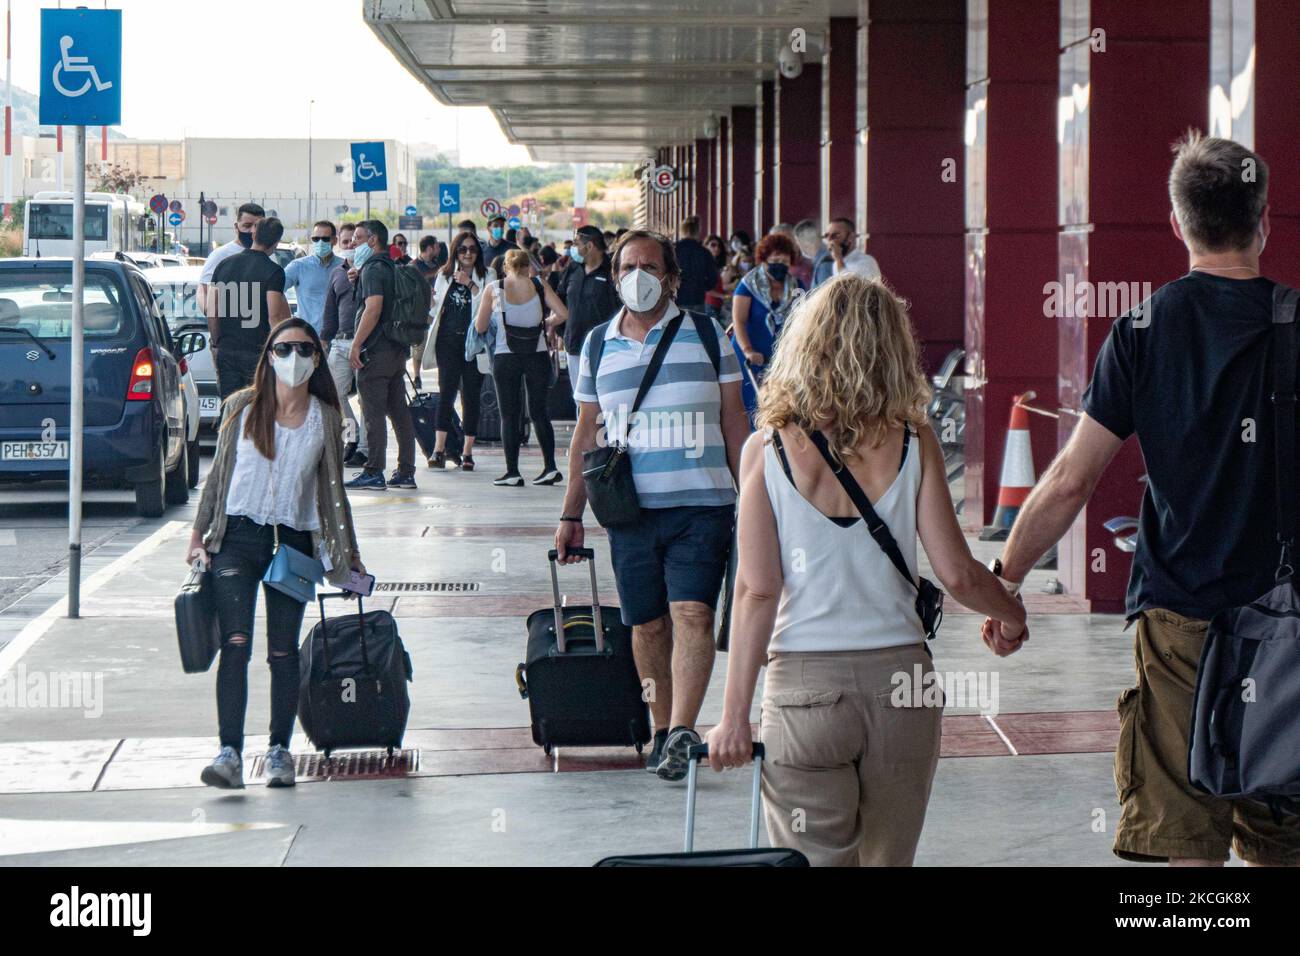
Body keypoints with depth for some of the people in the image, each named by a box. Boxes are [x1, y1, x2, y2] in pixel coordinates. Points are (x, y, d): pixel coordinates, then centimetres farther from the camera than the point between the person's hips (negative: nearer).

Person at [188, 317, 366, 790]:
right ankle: (230, 752, -16)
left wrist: (349, 553, 14)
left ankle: (279, 751, 14)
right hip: (237, 538, -1)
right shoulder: (243, 408, 3)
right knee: (236, 644, -12)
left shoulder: (325, 418, 6)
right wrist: (198, 536, 4)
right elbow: (218, 473, 9)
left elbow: (332, 489, 14)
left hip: (293, 542, 1)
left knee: (283, 652, 3)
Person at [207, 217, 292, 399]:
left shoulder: (224, 264, 7)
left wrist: (216, 343, 15)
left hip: (225, 351, 5)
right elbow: (275, 316, -15)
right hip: (257, 353, -5)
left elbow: (211, 311, 7)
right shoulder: (273, 271, -9)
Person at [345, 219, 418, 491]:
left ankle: (373, 473, -8)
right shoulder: (393, 268, 18)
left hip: (377, 349, -9)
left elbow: (373, 308, -21)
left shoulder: (373, 268, -10)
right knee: (399, 411, 9)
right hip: (398, 349, 9)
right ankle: (406, 472, 11)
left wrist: (356, 345, -20)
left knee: (374, 413, -7)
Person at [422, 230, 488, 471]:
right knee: (446, 392, -6)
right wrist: (430, 299, -5)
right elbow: (436, 309, 16)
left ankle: (467, 452, 6)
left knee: (471, 396, 1)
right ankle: (439, 450, -10)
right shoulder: (445, 275, 12)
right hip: (449, 340, 1)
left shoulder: (485, 277, 5)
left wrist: (471, 284, -15)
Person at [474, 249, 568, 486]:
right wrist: (545, 324, 12)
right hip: (537, 355, 2)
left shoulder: (493, 289, -1)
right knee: (539, 411, 11)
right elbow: (563, 314, -6)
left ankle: (512, 472, 2)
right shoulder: (539, 286, 1)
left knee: (509, 415, 5)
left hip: (506, 357, -2)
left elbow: (480, 327, 2)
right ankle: (550, 468, 6)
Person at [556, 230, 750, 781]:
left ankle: (682, 732, -21)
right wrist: (571, 514, 13)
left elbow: (733, 420, 8)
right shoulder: (597, 344, 10)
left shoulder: (706, 335, 4)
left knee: (692, 613, -16)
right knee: (647, 625, 5)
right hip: (629, 508, 2)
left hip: (702, 504, -2)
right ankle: (662, 731, 17)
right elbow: (586, 433, 16)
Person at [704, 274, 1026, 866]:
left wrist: (734, 718, -3)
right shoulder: (912, 443, -3)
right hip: (900, 679, 2)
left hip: (804, 683, -2)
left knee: (813, 861, 5)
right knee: (888, 860, 16)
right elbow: (957, 574, -4)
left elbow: (757, 591, -8)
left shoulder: (768, 449, -5)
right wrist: (1012, 616, 17)